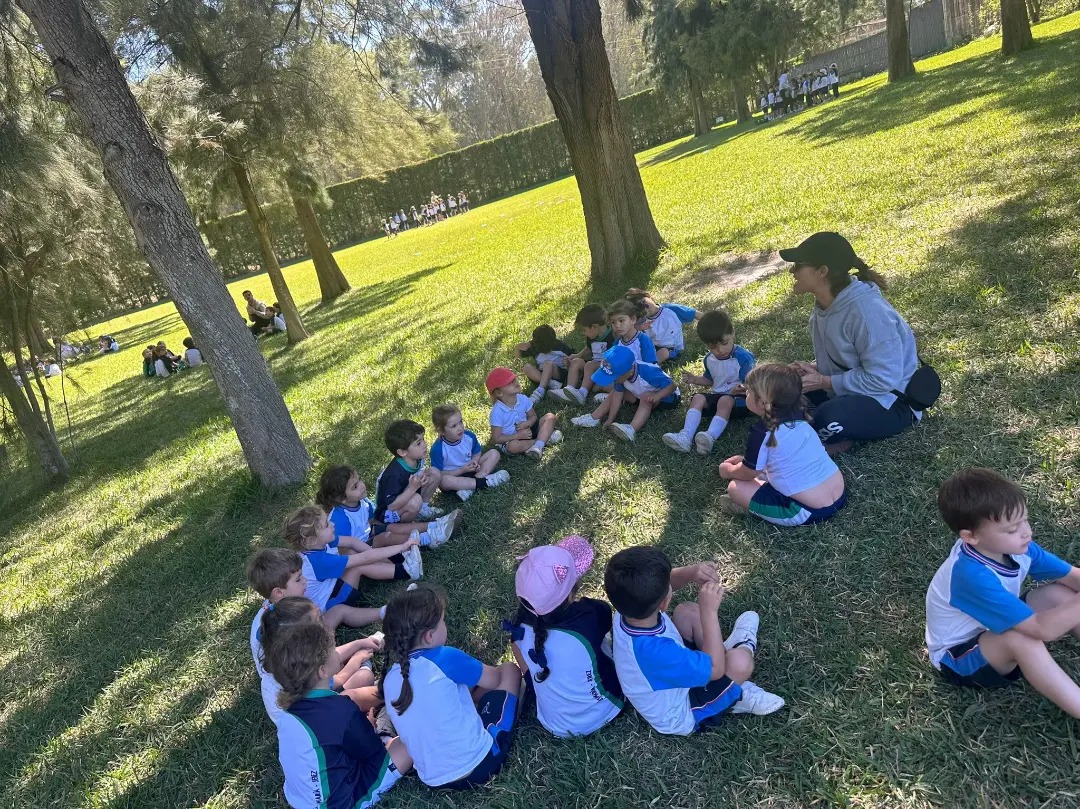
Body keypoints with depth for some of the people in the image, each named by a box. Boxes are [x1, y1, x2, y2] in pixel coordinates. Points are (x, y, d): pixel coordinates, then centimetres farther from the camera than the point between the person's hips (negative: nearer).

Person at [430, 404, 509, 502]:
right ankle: (482, 482, -31)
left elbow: (477, 453, 9)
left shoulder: (469, 436, -9)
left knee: (494, 453, -7)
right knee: (442, 481, -40)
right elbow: (438, 474, -19)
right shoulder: (438, 449, -23)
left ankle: (470, 488, -25)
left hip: (470, 470, 5)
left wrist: (474, 461, -14)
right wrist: (461, 470, -24)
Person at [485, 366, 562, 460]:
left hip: (526, 431, 6)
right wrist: (518, 436, -26)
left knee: (550, 417, -9)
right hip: (510, 439, -5)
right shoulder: (497, 412, -22)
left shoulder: (523, 399, -8)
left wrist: (527, 423, -18)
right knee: (513, 446, -41)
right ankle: (545, 438, -21)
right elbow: (496, 439, -20)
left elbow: (533, 416, 7)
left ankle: (538, 445, -29)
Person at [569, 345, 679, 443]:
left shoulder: (648, 372, -39)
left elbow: (673, 385, -32)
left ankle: (631, 429, -50)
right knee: (616, 391, -5)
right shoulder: (621, 374, -21)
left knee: (645, 397, -36)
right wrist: (610, 420, -22)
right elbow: (617, 395, -19)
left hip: (665, 396, -7)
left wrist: (657, 396, -46)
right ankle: (594, 418, -9)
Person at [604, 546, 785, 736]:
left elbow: (659, 586, -1)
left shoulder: (628, 607, -24)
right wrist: (709, 611, -29)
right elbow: (715, 669, -29)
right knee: (740, 661, -22)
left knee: (688, 610, 7)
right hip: (681, 716, -7)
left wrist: (690, 573, -21)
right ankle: (743, 646, 14)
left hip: (667, 685, 7)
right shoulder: (654, 652, -45)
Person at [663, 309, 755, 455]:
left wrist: (743, 388, -40)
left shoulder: (744, 357, -15)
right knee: (698, 398, -20)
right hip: (717, 394, 6)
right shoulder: (709, 359, 6)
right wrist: (695, 380, 5)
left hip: (739, 399, -6)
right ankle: (686, 437, -40)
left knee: (725, 400, -36)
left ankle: (710, 437, -58)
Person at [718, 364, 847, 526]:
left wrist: (729, 470, 20)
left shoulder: (762, 433, -16)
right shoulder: (797, 419, 7)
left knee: (736, 488, -6)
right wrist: (745, 459, 29)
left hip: (809, 511, -8)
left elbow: (747, 474, 0)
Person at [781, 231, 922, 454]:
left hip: (891, 402, -9)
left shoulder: (866, 311, -29)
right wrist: (814, 369, -8)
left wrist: (824, 382, -23)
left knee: (829, 418, -36)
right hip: (848, 391, 9)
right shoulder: (826, 302, -2)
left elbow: (883, 379, -29)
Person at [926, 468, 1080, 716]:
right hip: (958, 658, -8)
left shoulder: (1012, 545, -15)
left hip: (994, 631, 8)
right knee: (1023, 639, -35)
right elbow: (1042, 629, -39)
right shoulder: (972, 575, -39)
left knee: (1060, 595, -10)